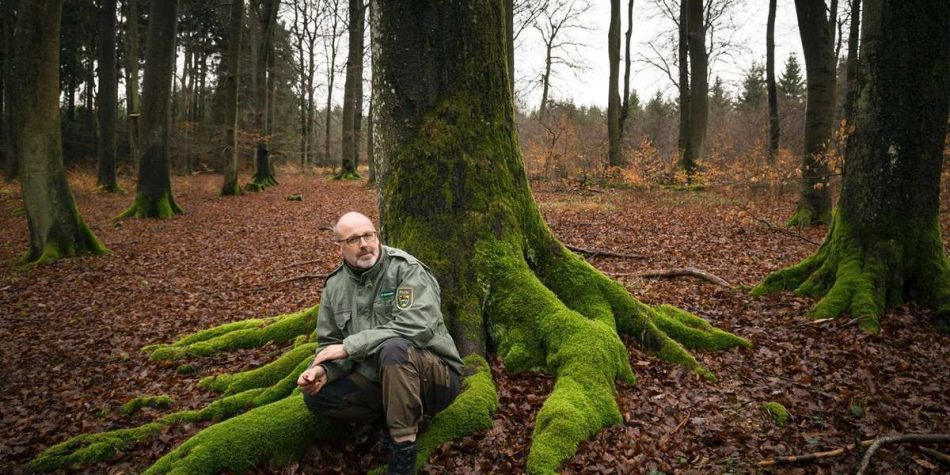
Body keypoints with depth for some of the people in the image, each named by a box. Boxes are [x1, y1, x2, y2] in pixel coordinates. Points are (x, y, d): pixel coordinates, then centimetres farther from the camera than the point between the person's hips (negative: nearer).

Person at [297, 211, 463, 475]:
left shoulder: (406, 269, -15)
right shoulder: (335, 285, 3)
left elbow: (417, 327, -29)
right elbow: (330, 343, 8)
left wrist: (349, 346, -27)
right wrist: (323, 370, -17)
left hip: (434, 375, -6)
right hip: (377, 379, 6)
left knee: (393, 348, -37)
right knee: (316, 395, -11)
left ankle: (403, 454, -25)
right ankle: (397, 415, -4)